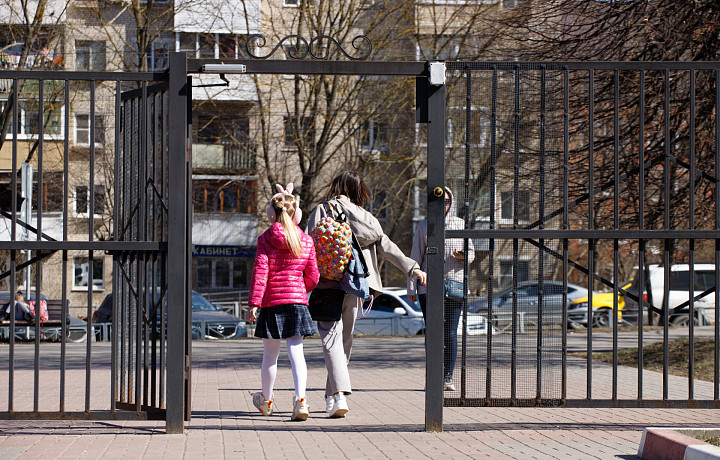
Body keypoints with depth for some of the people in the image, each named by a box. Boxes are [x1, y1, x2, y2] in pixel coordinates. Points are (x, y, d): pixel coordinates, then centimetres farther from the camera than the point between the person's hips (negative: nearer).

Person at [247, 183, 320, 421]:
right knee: (296, 351, -3)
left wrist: (254, 303, -11)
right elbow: (313, 277, 6)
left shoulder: (265, 240, -4)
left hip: (271, 302, -1)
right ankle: (300, 398, -22)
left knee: (270, 354, 12)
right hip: (297, 300, 1)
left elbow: (260, 273, -11)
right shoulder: (306, 241, 3)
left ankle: (266, 400, 29)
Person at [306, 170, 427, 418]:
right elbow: (387, 248, 7)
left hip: (328, 284, -4)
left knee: (331, 339, -8)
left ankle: (339, 394, -25)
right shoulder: (366, 218, 12)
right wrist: (414, 269, 7)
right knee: (345, 339, 16)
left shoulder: (322, 210, 1)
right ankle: (332, 396, 24)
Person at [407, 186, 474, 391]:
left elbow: (471, 252, 14)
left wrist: (463, 256, -10)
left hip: (454, 284, 1)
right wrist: (411, 287, 3)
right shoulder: (424, 226, 7)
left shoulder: (461, 225, 9)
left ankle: (448, 377, 5)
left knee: (450, 334, -2)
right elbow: (415, 257, 7)